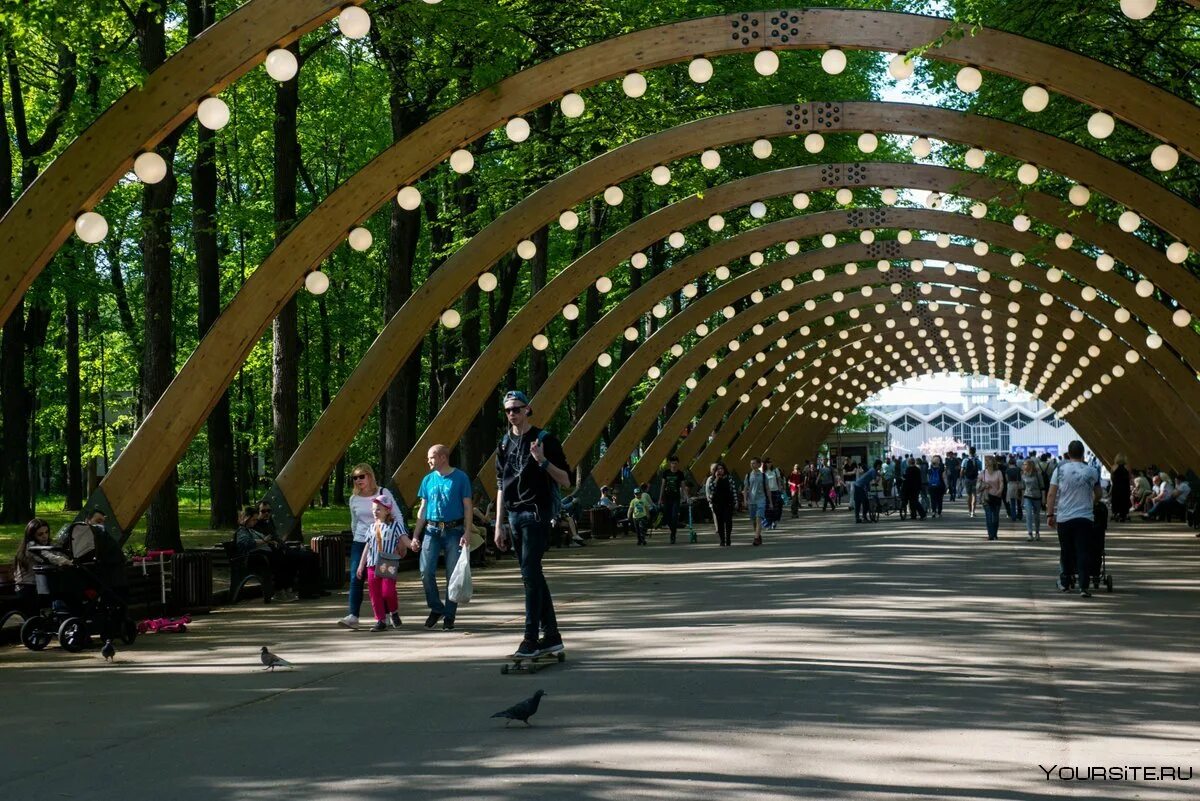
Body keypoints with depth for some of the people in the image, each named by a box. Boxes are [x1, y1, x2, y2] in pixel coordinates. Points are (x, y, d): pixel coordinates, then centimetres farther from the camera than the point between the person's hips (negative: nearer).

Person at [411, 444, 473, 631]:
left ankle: (449, 616, 10)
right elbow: (422, 509, 14)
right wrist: (415, 535, 9)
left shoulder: (460, 478, -2)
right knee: (426, 571, -7)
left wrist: (467, 532, -11)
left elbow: (467, 507, -2)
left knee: (452, 575, 0)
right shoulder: (428, 480, 9)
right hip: (432, 530, 3)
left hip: (454, 531, -3)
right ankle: (436, 608, 11)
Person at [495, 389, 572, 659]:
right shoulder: (504, 445, 15)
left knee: (530, 574, -13)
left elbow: (565, 481, -4)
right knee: (533, 576, 8)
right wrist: (499, 526, 14)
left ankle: (531, 638, -13)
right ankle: (552, 637, 14)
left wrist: (542, 461, -20)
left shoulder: (544, 439, -3)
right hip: (514, 515, 7)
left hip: (536, 514, -7)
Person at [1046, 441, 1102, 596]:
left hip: (1064, 518, 1)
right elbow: (1098, 495, 14)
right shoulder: (1091, 472, 1)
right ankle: (1083, 586, -11)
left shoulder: (1060, 470, -1)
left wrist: (1050, 515, 4)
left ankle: (1065, 583, 22)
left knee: (1065, 552, 13)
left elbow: (1051, 494, -3)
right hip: (1085, 518, -1)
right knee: (1083, 552, -2)